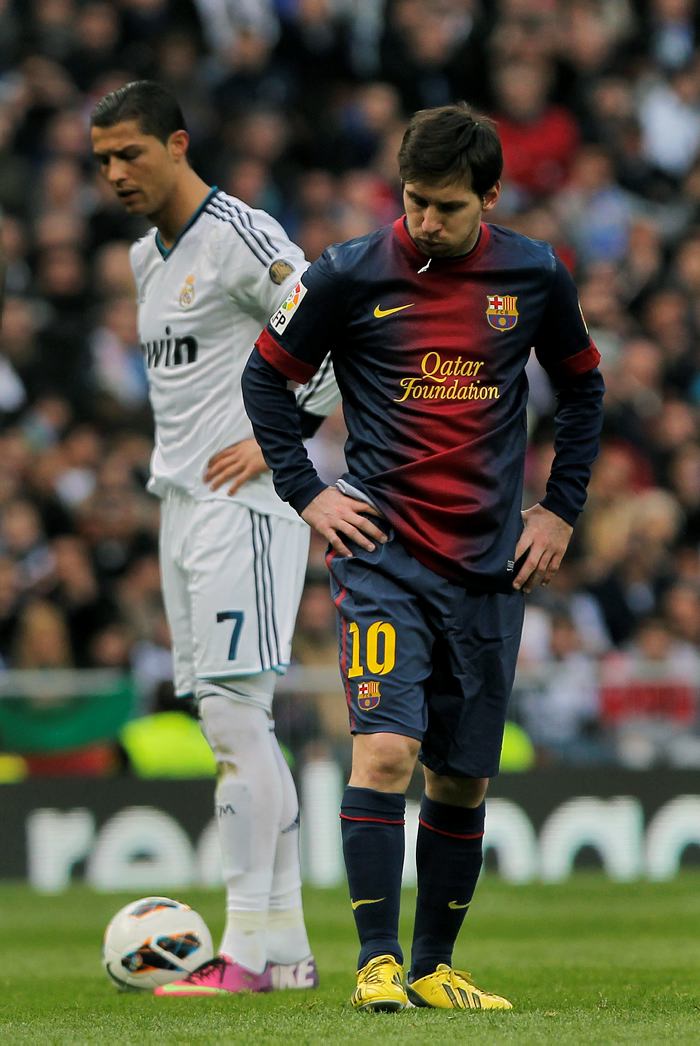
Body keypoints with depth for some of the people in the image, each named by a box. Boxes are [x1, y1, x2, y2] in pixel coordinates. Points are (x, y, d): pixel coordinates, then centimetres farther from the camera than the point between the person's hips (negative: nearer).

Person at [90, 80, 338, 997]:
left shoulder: (241, 237, -11)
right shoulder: (146, 257, 17)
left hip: (244, 504, -9)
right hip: (183, 505, 9)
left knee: (234, 714, -14)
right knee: (234, 723, 7)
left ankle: (249, 947, -15)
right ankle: (286, 947, 9)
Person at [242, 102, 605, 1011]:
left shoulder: (535, 276, 2)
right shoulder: (350, 276, -5)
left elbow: (582, 386, 18)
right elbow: (266, 378, 7)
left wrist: (561, 509, 11)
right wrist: (307, 494, -1)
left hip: (491, 563, 3)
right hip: (382, 552, -3)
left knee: (463, 777, 7)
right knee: (386, 747, -18)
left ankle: (434, 968, 18)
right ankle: (378, 963, -14)